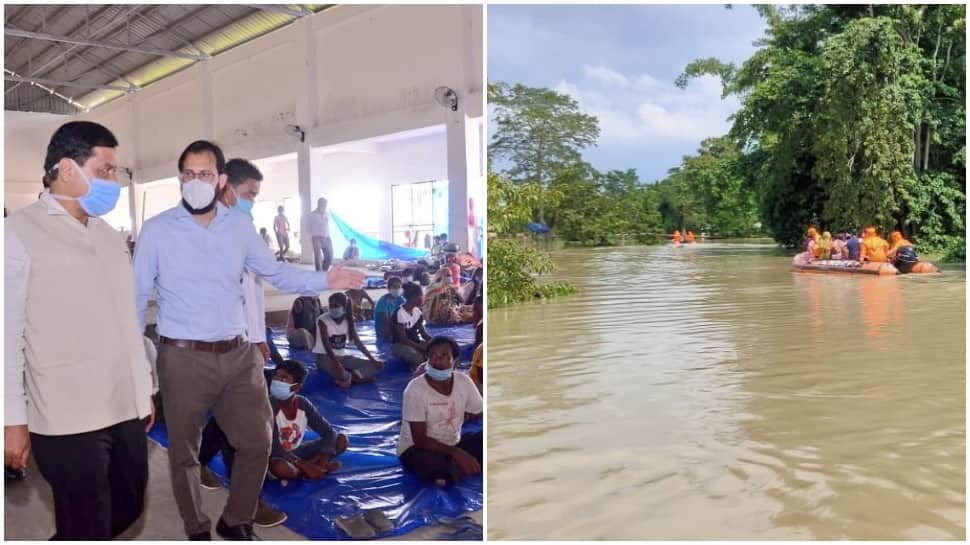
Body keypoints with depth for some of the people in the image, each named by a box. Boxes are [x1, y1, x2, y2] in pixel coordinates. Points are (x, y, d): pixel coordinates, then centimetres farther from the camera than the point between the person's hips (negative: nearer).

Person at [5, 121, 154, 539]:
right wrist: (13, 419, -10)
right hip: (67, 419, -6)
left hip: (126, 411, 6)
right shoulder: (20, 233, -5)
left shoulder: (110, 235, 14)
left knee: (127, 511, 17)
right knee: (87, 529, 3)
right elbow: (8, 332, -8)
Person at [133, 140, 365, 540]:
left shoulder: (240, 226, 3)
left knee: (257, 442, 12)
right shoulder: (156, 230, -5)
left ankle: (236, 521, 34)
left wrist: (325, 280, -4)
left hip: (238, 355, 3)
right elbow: (137, 296, 0)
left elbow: (275, 272, 10)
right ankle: (197, 531, 34)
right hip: (184, 358, -3)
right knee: (184, 452, 12)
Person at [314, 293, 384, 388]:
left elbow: (358, 342, 0)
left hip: (343, 356, 6)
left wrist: (373, 359, -10)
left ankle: (349, 377, -20)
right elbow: (326, 344, -25)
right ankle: (353, 376, -12)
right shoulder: (323, 320, -14)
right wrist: (336, 362, -41)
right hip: (325, 357, -6)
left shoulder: (348, 321, 2)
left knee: (377, 366, -7)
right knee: (337, 369, -42)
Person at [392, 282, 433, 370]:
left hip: (415, 342, 7)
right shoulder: (399, 313, -19)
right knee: (419, 358, -35)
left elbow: (423, 333, 5)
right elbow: (402, 339, -20)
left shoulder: (418, 311, 5)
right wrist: (422, 347, -23)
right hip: (400, 345, -7)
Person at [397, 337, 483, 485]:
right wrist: (456, 453, -34)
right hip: (416, 449, -5)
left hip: (454, 444, 5)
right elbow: (420, 440, -23)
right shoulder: (416, 388, -22)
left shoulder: (463, 381, -9)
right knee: (433, 462, -38)